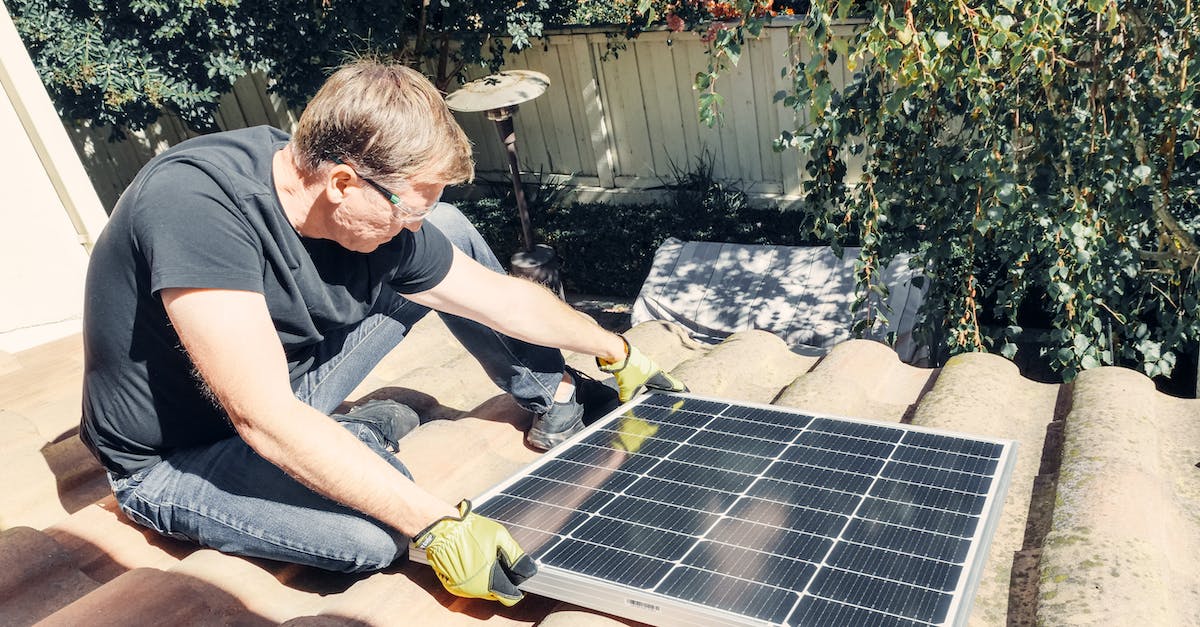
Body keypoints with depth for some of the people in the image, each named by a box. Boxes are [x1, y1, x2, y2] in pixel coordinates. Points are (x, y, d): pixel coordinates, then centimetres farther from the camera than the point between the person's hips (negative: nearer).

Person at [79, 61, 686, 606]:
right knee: (375, 530, -34)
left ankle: (554, 394, 11)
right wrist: (439, 527, -36)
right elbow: (266, 420, -38)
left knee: (453, 233, -4)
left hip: (284, 382, 6)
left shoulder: (378, 221, -15)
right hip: (175, 461, -5)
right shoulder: (197, 200, -35)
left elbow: (502, 297, -2)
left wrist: (616, 352, 9)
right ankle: (361, 434, -1)